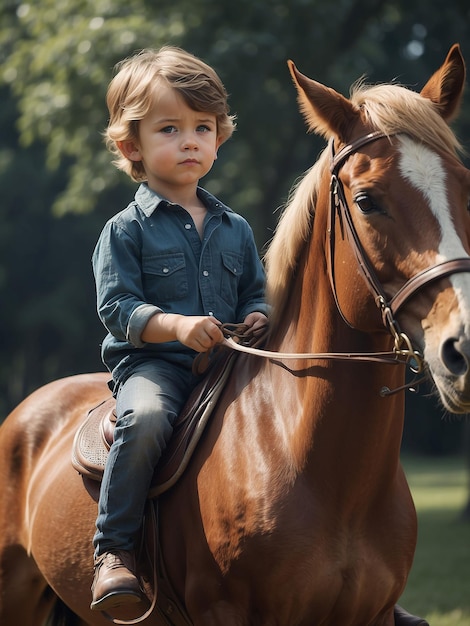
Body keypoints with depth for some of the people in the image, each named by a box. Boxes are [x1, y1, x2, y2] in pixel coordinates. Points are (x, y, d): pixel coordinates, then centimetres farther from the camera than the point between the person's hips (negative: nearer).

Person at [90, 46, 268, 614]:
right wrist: (176, 325, -23)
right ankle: (113, 548, -26)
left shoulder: (235, 230, 16)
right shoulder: (126, 231, 1)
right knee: (145, 418, -36)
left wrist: (260, 316, -3)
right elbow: (117, 307, -7)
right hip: (150, 363, -5)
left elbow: (255, 291, 22)